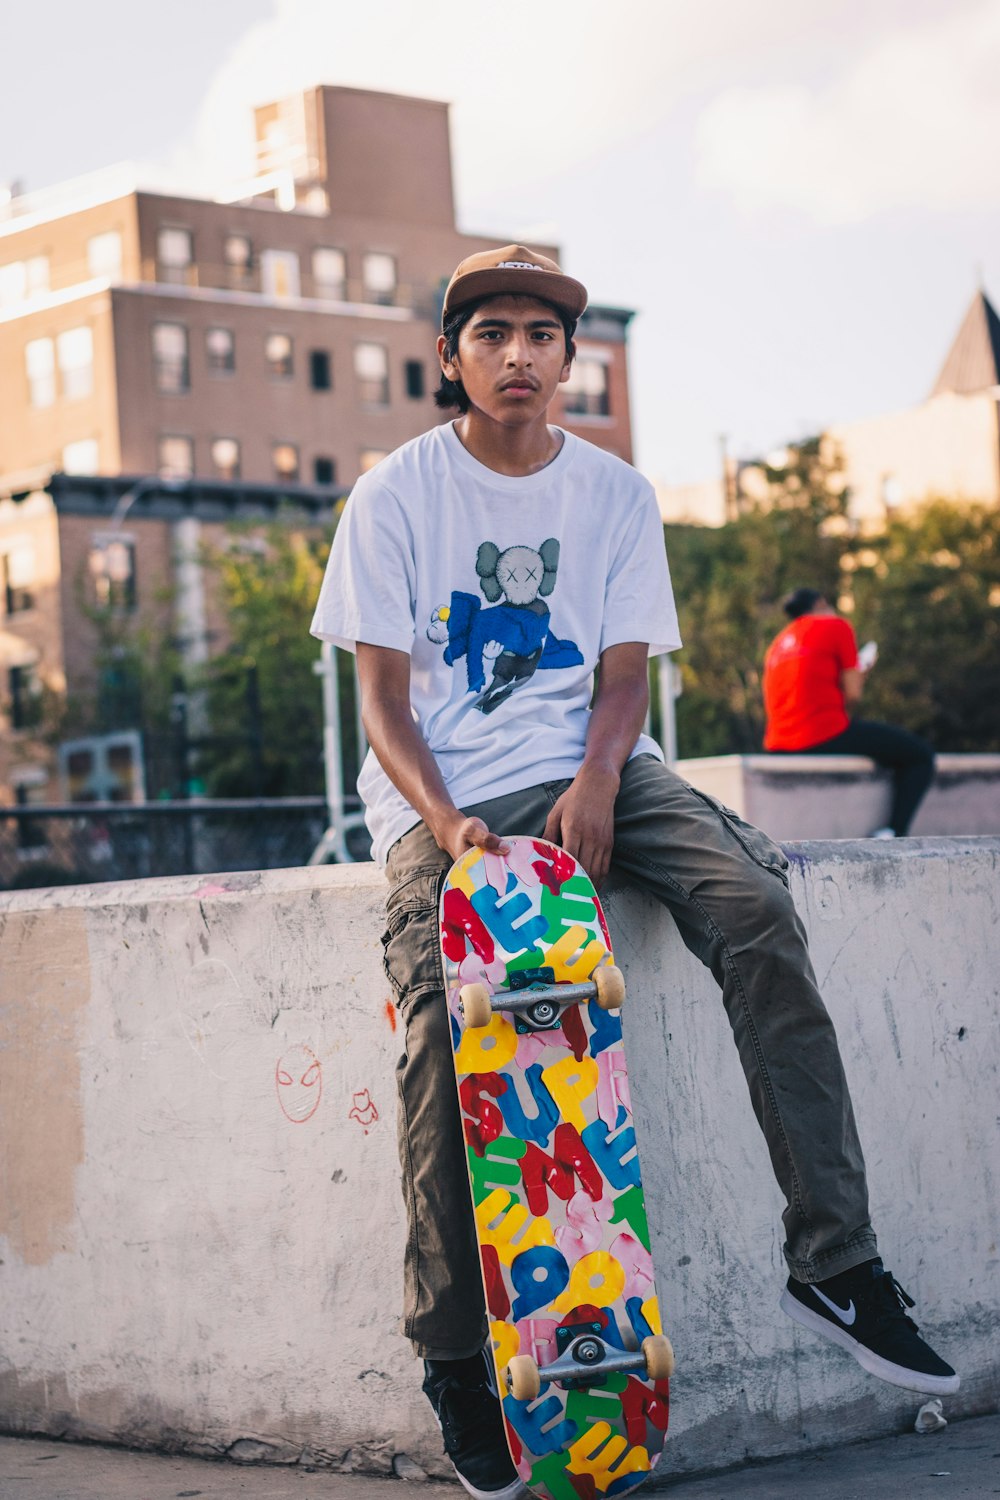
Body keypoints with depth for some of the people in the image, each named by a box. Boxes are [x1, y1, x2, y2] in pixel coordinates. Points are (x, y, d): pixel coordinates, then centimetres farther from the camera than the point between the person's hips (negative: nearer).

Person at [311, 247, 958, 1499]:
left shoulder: (614, 493, 10)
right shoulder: (397, 493, 2)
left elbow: (624, 673, 6)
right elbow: (382, 696, -1)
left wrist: (596, 780, -17)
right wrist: (443, 819, -20)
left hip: (586, 770, 3)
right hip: (441, 788, -2)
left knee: (754, 904, -25)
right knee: (438, 1006, -29)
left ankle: (835, 1261, -23)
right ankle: (450, 1350, -17)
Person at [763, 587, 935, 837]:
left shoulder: (778, 643, 22)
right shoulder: (836, 626, 3)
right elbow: (852, 695, -4)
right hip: (827, 737, -8)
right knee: (920, 754, 5)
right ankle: (893, 831, -12)